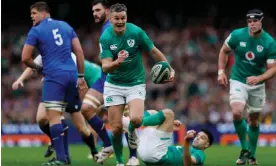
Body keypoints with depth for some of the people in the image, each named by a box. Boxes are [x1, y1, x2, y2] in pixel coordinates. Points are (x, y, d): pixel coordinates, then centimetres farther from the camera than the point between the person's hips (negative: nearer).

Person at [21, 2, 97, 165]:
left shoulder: (36, 31, 1)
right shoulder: (66, 26, 16)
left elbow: (25, 58, -1)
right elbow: (79, 51, 12)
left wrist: (38, 67, 18)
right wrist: (81, 76, 15)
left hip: (54, 76, -6)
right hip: (71, 75, 6)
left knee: (54, 116, -10)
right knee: (76, 113, 17)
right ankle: (94, 151, 25)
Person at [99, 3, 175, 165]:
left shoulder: (136, 32, -15)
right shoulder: (105, 38, -13)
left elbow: (154, 51, -1)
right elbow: (105, 67, -18)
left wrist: (169, 69, -3)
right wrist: (116, 62, -39)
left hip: (135, 83, -1)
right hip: (113, 85, 1)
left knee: (136, 119, -25)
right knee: (116, 128, -4)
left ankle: (132, 131, 11)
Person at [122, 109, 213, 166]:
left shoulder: (199, 155, 10)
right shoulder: (182, 149, 35)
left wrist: (187, 142, -31)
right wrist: (169, 126, 26)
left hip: (157, 155, -8)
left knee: (168, 113, -9)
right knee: (153, 113, 22)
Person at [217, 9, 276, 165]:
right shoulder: (237, 35, -12)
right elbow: (224, 51, 7)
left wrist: (259, 78, -30)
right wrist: (221, 71, -1)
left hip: (257, 85, 1)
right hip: (238, 81, -1)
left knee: (254, 120, 9)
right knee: (237, 113, -23)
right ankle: (245, 149, -5)